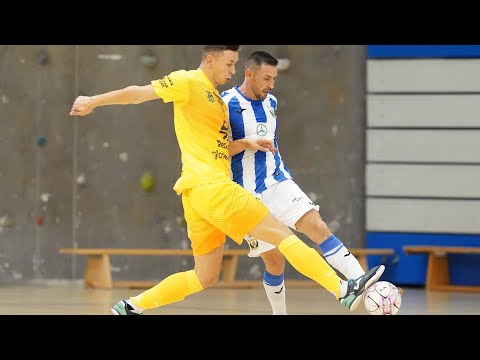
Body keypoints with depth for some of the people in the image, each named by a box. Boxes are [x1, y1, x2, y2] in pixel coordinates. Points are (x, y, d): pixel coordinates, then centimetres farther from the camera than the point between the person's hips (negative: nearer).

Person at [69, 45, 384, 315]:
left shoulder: (215, 97, 22)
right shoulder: (188, 82, -5)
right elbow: (139, 93, -3)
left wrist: (248, 144, 14)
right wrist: (94, 102, -2)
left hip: (207, 191, 10)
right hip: (209, 186, -10)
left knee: (205, 278, 13)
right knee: (283, 233, -12)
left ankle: (131, 306, 16)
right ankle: (344, 290, -17)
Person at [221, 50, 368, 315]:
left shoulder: (270, 102, 11)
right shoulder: (227, 104, -11)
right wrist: (246, 143, -24)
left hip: (279, 182, 5)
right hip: (249, 194, -5)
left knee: (318, 227, -17)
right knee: (274, 261, -3)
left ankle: (361, 284, -30)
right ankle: (279, 313, 19)